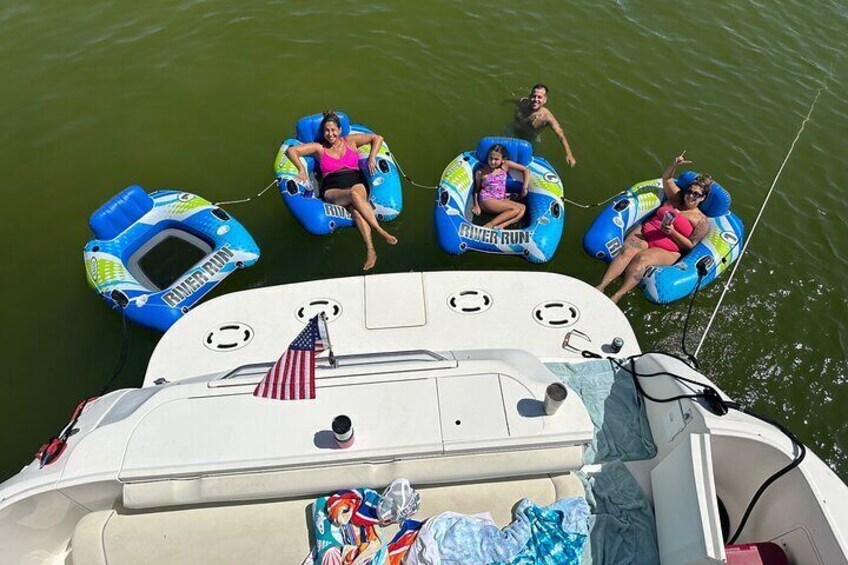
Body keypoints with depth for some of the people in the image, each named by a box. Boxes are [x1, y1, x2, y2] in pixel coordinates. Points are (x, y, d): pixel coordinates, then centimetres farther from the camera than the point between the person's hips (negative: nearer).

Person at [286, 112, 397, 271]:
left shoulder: (350, 141, 18)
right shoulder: (319, 148, 16)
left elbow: (378, 138, 17)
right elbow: (291, 150, 12)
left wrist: (372, 158, 3)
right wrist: (301, 169, -3)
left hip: (357, 184, 1)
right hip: (333, 191, 0)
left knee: (355, 208, -36)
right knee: (354, 195, -37)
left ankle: (370, 251, -50)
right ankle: (381, 231, -44)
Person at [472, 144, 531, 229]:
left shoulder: (506, 165, 0)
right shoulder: (481, 172, -5)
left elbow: (526, 170, 5)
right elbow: (477, 189, 8)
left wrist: (525, 188, 0)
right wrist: (476, 205, -2)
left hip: (501, 199, 5)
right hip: (487, 200, -5)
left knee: (523, 208, -18)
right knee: (515, 209, -23)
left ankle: (500, 226, -33)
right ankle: (489, 225, -30)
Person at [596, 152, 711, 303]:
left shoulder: (701, 221, 3)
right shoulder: (676, 197, 16)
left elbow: (690, 244, -3)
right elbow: (666, 178, 23)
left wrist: (672, 232, -17)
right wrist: (675, 164, 4)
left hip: (667, 250, -4)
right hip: (646, 232, 4)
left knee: (641, 259, -33)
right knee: (626, 252, -26)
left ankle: (616, 296, -42)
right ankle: (601, 286, -38)